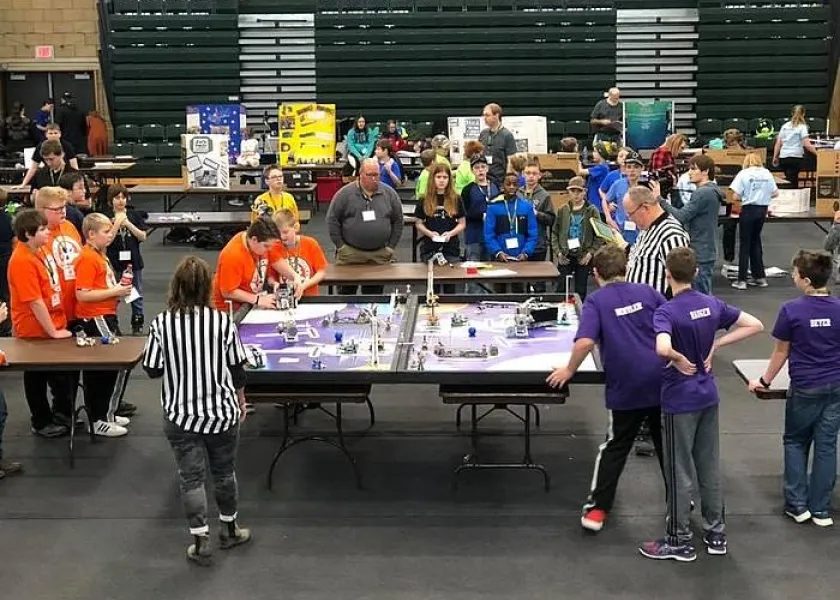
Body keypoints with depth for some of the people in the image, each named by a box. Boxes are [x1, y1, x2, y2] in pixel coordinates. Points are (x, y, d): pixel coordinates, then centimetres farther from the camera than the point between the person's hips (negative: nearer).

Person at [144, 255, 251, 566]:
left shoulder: (161, 324, -13)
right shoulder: (222, 321, -13)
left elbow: (152, 370, -6)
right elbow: (237, 368, -4)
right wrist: (241, 400, 14)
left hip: (180, 414, 0)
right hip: (222, 412, 1)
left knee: (191, 477, 10)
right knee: (224, 471, 18)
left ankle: (200, 540, 12)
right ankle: (229, 529, 35)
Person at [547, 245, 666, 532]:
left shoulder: (596, 300, -5)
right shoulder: (648, 292, 6)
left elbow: (585, 341, -19)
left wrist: (569, 370, -5)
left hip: (626, 387, -3)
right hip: (662, 382, 3)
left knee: (615, 448, 11)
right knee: (666, 443, 21)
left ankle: (597, 509, 11)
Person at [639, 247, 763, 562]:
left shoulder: (667, 312, -20)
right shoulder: (712, 304, 0)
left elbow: (663, 348, -39)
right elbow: (755, 325, 5)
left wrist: (679, 360, -19)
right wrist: (715, 345, 0)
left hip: (680, 400, -6)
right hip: (708, 396, 6)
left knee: (679, 472, 5)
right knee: (710, 466, 17)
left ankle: (680, 541, 15)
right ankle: (716, 533, 27)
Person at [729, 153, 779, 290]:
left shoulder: (744, 173, -7)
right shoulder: (767, 174, 4)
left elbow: (735, 197, -11)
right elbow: (775, 193, 7)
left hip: (748, 210, -4)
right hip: (762, 210, 4)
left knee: (745, 244, 1)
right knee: (755, 240, 17)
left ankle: (742, 280, 0)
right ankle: (760, 277, 19)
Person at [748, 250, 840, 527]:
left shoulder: (791, 310, -13)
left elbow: (781, 352, -4)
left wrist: (764, 381, 10)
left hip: (804, 389, -3)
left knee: (795, 442, 15)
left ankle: (797, 504, 15)